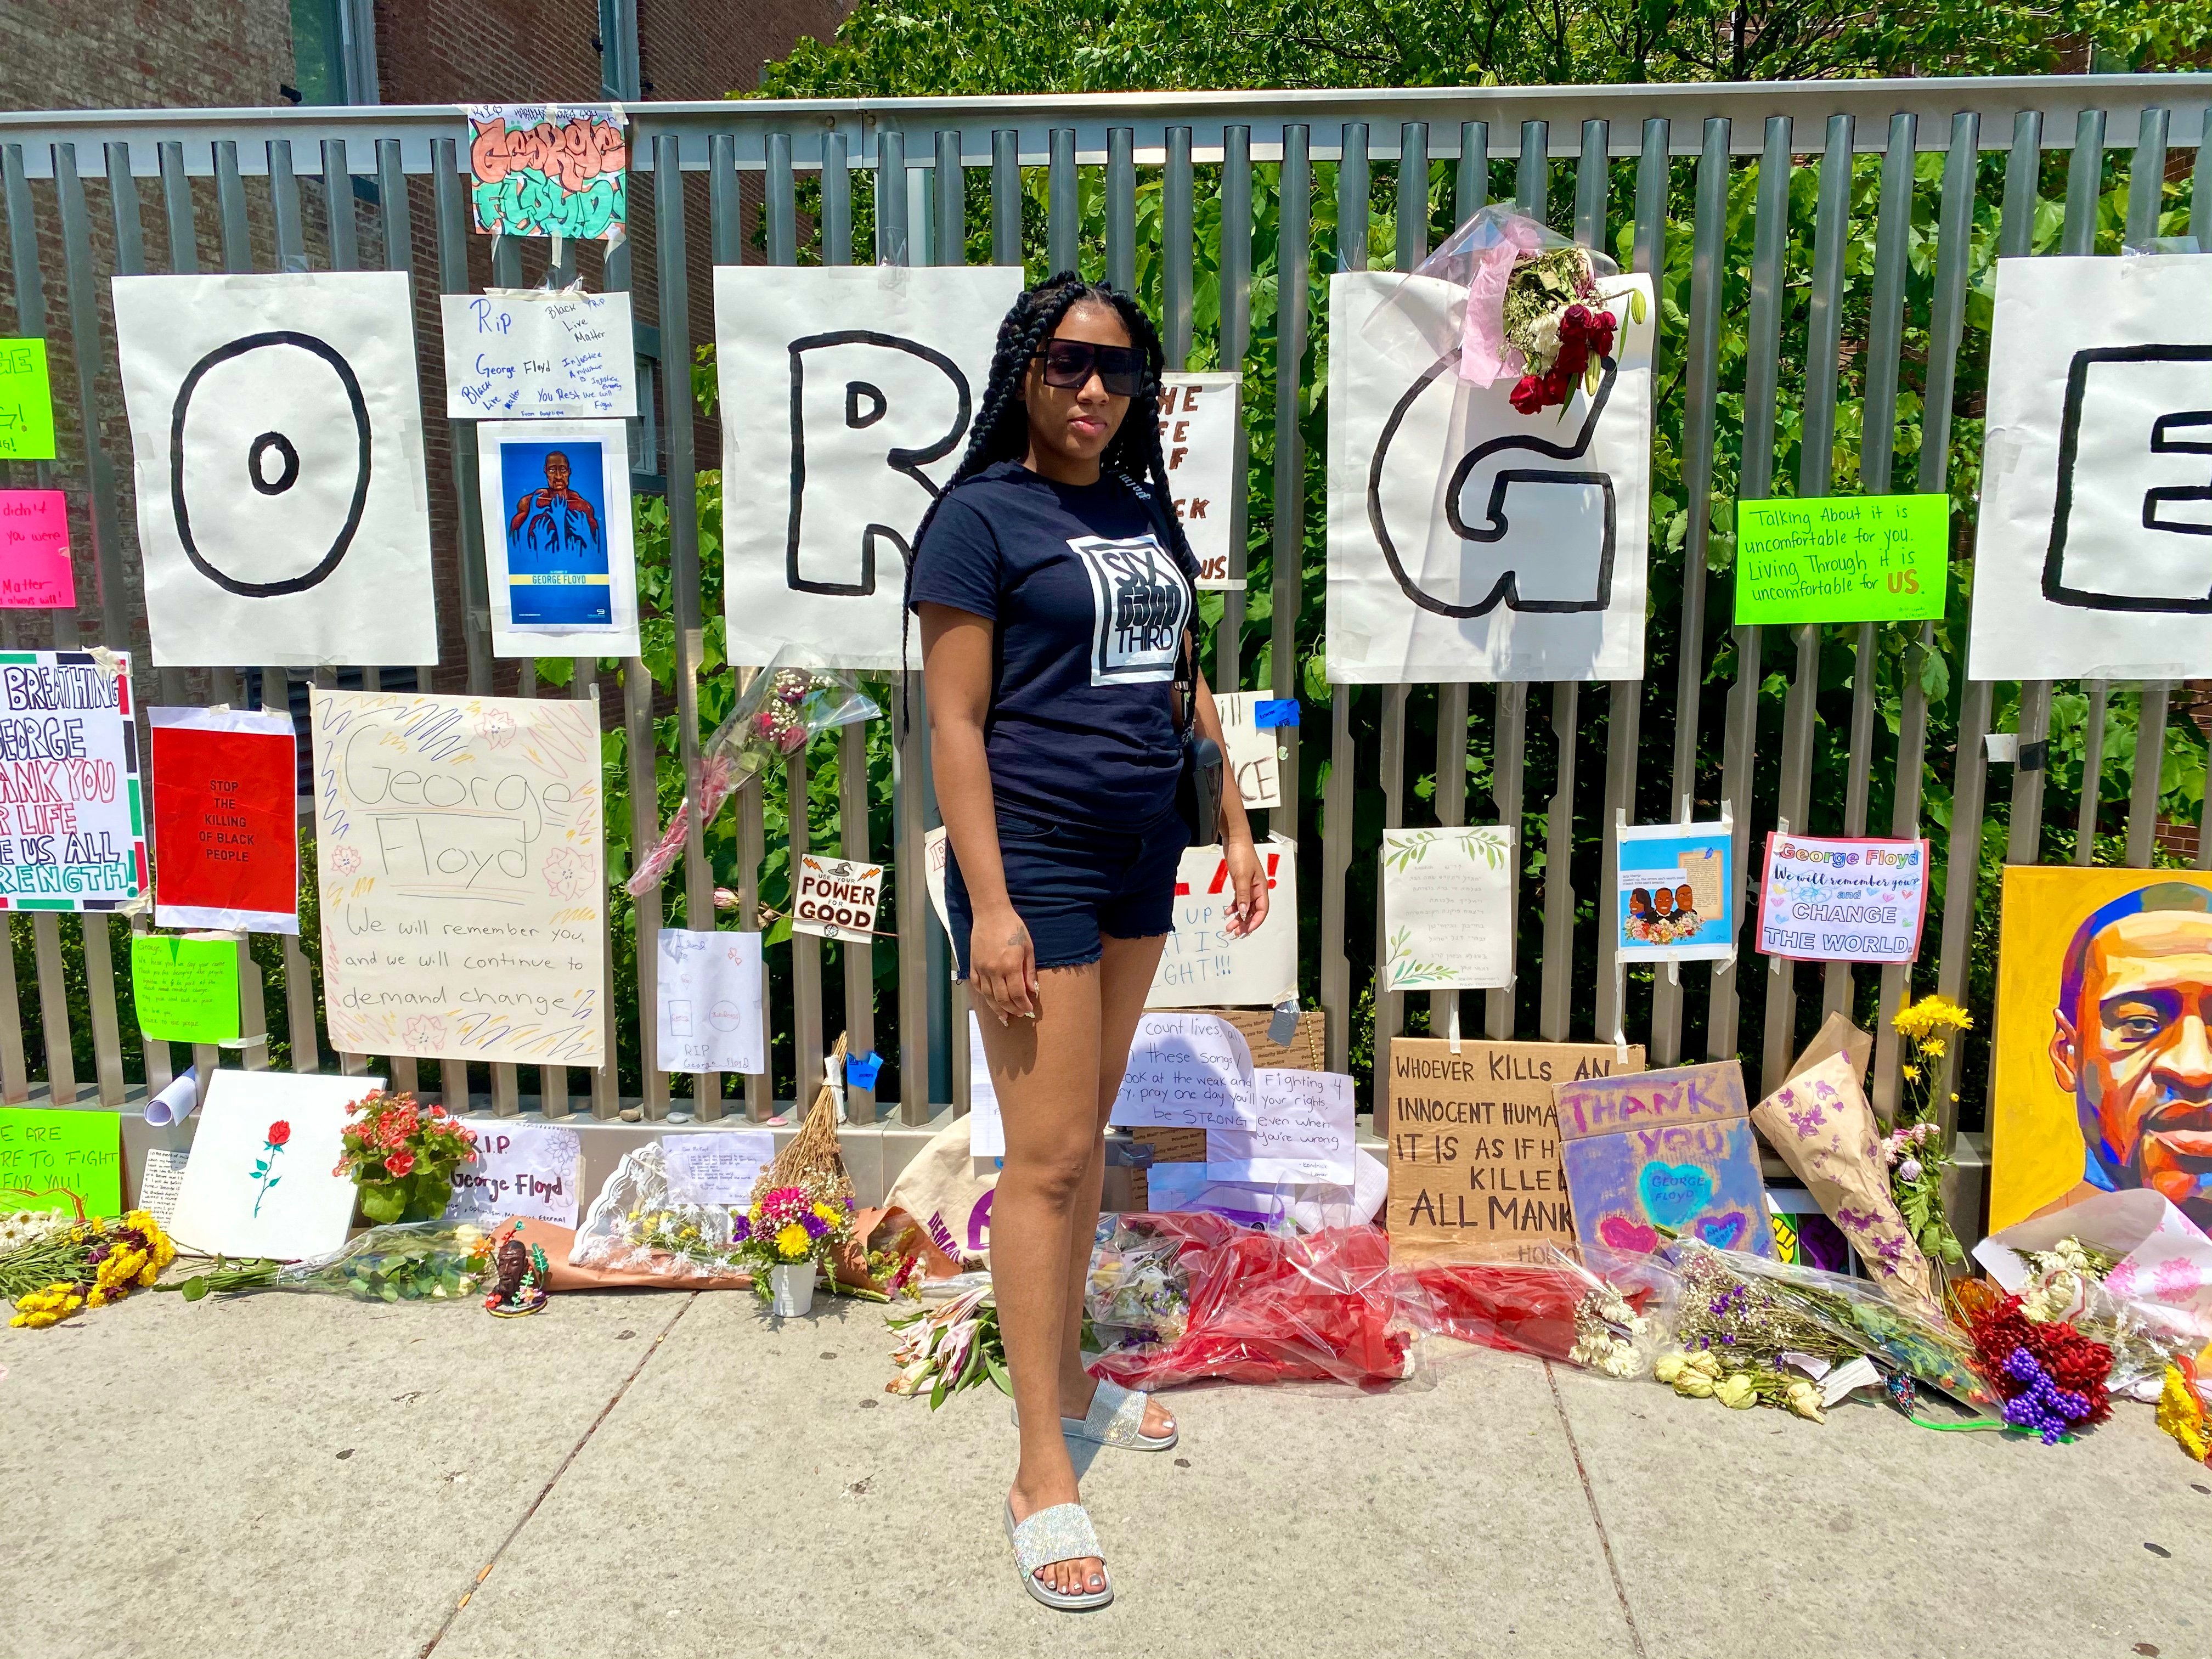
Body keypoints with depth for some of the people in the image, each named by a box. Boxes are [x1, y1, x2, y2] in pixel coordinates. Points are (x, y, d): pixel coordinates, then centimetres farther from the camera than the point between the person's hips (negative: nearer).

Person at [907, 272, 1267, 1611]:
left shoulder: (1148, 512, 13)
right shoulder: (982, 515, -7)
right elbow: (954, 720, -12)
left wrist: (1235, 824, 15)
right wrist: (990, 906, -17)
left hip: (1139, 858, 7)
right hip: (1034, 858, -7)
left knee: (1093, 1121, 16)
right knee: (1047, 1156, -4)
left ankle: (1066, 1372, 33)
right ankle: (1043, 1472, 8)